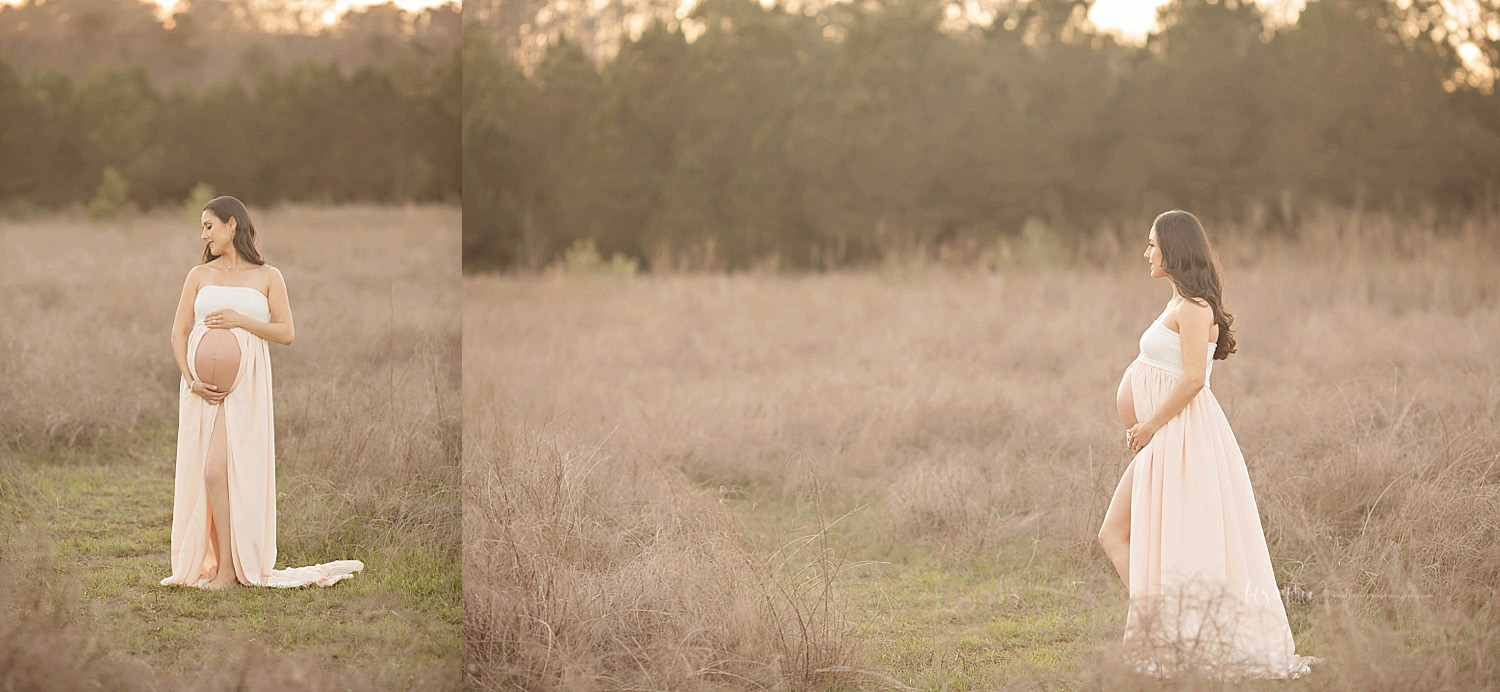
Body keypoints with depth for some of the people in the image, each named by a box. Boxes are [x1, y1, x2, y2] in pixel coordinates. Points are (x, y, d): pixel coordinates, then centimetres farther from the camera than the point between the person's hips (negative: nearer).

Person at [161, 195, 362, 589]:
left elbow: (286, 334, 1)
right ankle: (224, 564, -1)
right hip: (203, 386, 2)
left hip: (245, 385, -2)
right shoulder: (199, 276, 13)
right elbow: (178, 333, 9)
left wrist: (241, 321, -12)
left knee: (240, 471, -8)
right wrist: (191, 380, -5)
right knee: (210, 471, -4)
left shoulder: (267, 277, 7)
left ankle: (238, 565, -2)